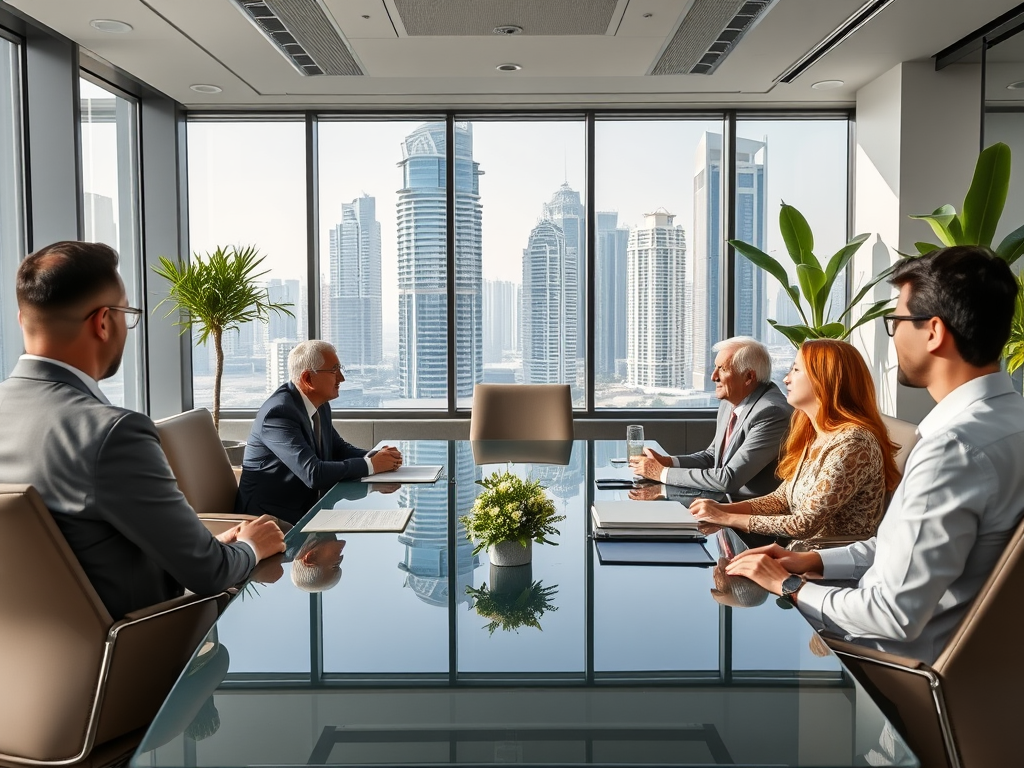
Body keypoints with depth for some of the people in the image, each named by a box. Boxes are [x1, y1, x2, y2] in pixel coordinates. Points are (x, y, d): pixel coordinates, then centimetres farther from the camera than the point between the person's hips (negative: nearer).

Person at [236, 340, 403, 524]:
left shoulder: (320, 406, 4)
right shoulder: (279, 413, -21)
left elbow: (339, 449, 14)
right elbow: (313, 474, -28)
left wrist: (375, 456, -6)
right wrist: (371, 465, -20)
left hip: (307, 507, 8)